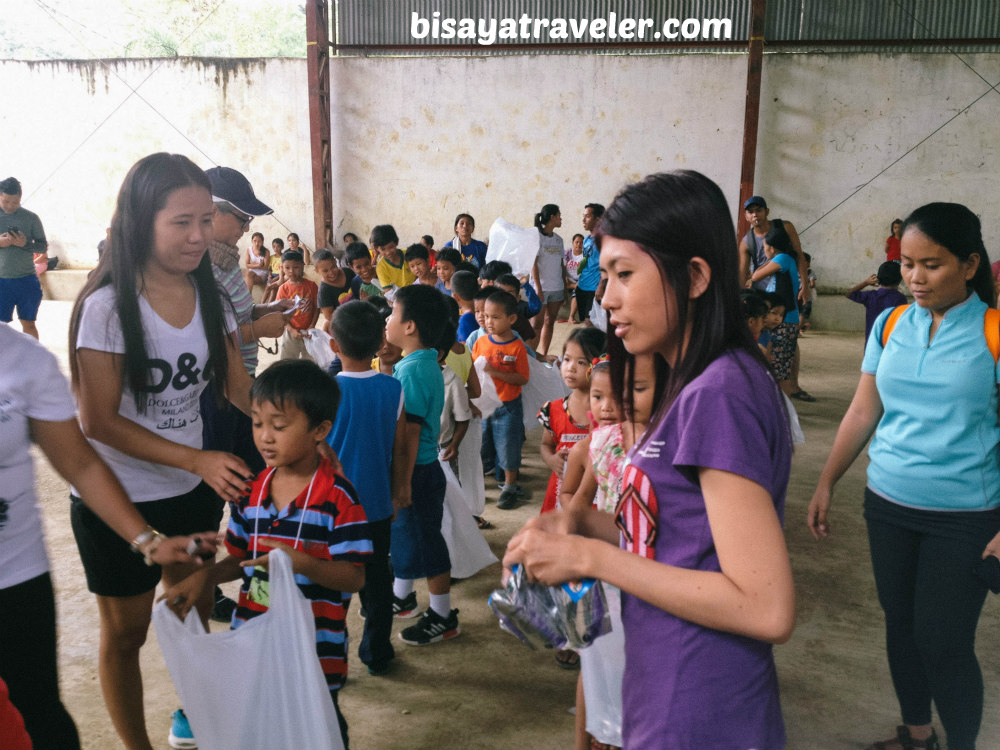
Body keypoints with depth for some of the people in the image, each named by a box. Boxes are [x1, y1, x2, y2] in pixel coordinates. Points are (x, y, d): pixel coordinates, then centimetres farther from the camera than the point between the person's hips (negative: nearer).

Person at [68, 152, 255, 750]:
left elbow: (240, 388, 0)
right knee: (126, 632, 13)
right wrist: (199, 460, -29)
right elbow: (100, 420, -19)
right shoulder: (108, 306, -19)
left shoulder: (208, 296, -2)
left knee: (195, 615, 21)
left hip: (193, 494, 5)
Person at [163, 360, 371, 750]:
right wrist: (203, 578, -4)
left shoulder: (338, 497, -17)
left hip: (315, 653, -5)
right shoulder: (250, 491, 2)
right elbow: (240, 560, 13)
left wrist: (300, 562, -32)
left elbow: (354, 577, -19)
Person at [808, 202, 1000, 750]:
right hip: (887, 504, 4)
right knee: (900, 624, 16)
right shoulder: (890, 325, 3)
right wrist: (826, 484, 6)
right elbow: (863, 411, 8)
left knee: (943, 643, 0)